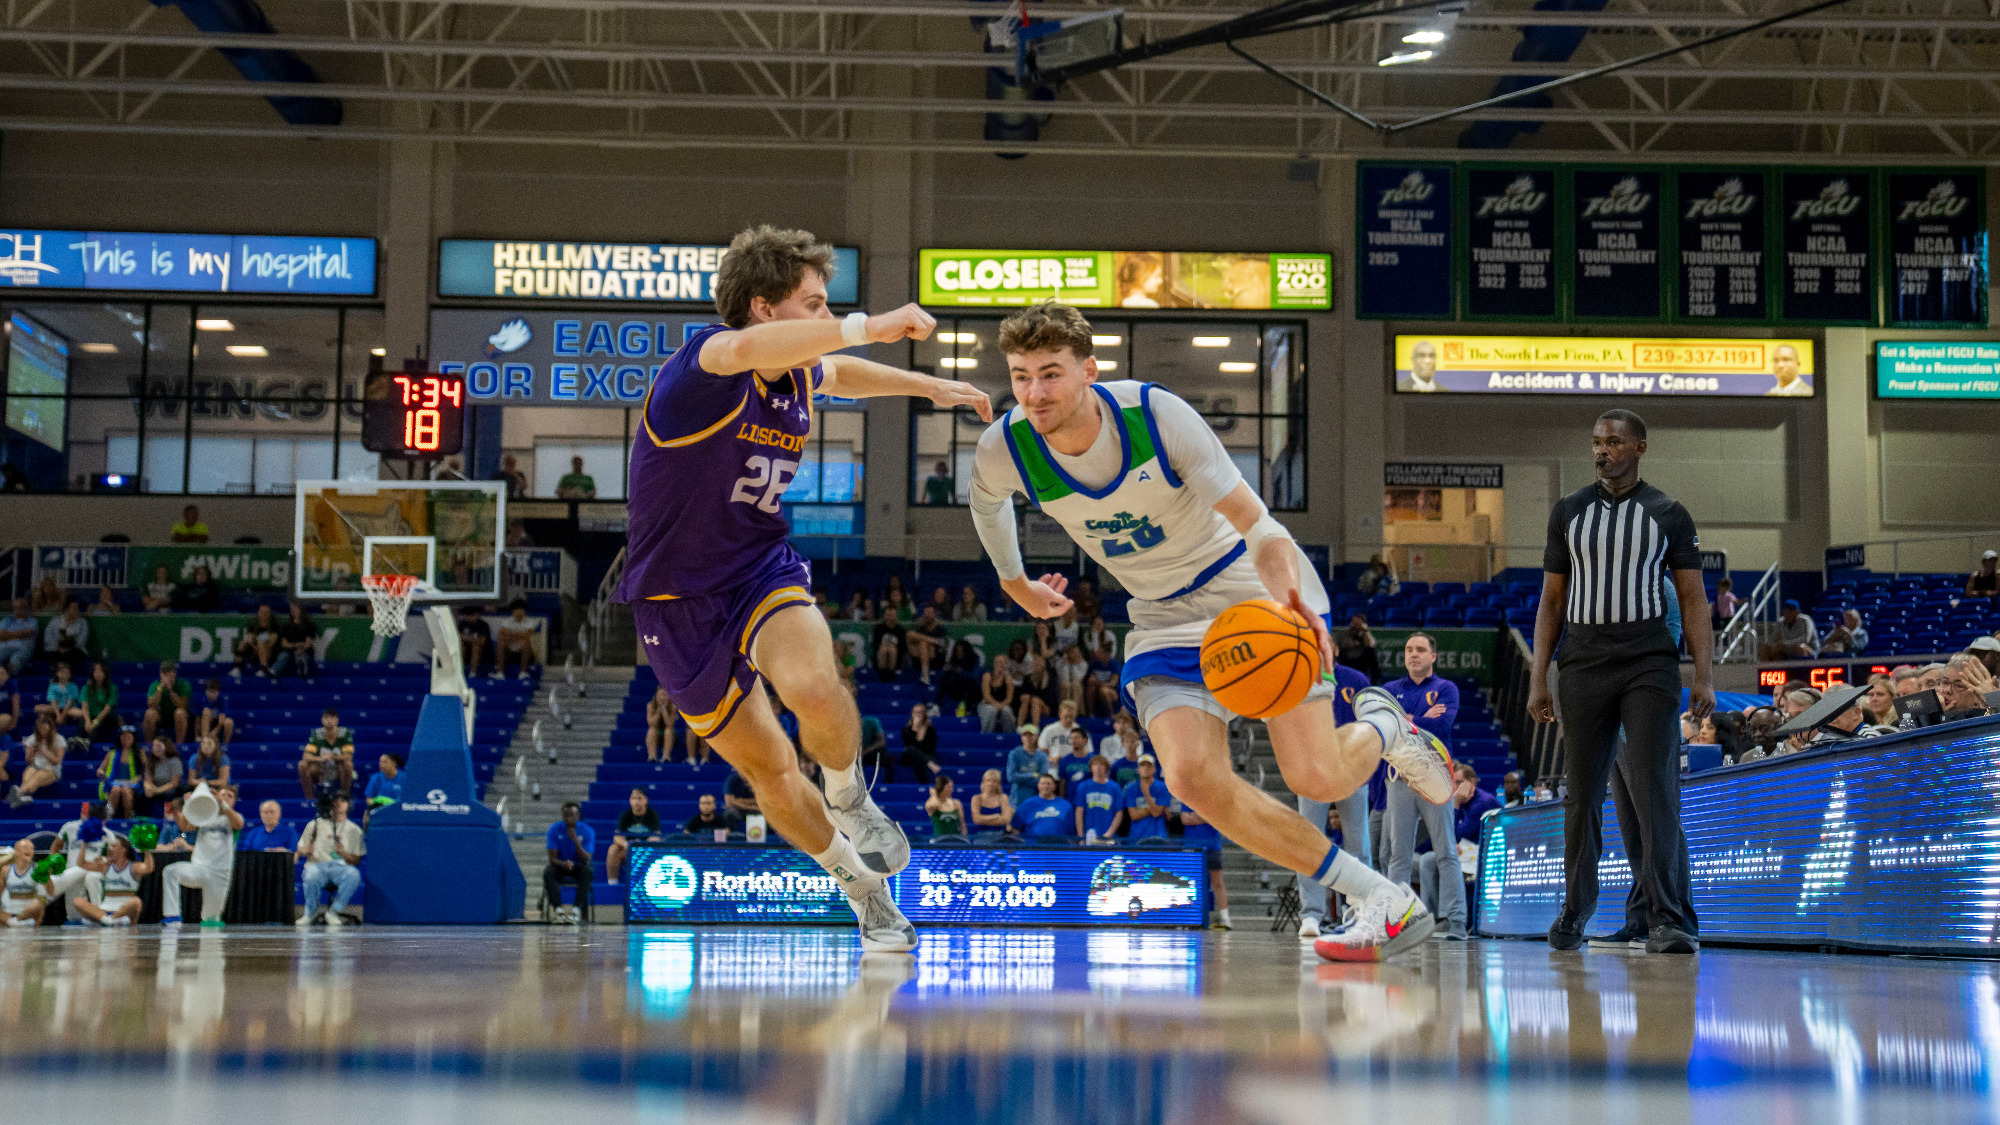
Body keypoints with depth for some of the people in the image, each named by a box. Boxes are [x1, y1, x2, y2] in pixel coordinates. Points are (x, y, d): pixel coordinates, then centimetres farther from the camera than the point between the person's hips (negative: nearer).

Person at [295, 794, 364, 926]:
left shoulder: (354, 830, 16)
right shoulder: (316, 825, 18)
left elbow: (356, 860, 8)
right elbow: (300, 851, 16)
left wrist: (343, 853, -12)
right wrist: (306, 850, -8)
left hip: (341, 866, 1)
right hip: (318, 865, -1)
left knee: (354, 874, -35)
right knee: (311, 875, -38)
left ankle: (334, 911, -19)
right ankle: (311, 911, -11)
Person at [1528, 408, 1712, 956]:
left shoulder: (1668, 515, 6)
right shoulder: (1568, 512, 11)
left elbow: (1693, 600, 4)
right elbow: (1551, 601, 12)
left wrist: (1704, 677, -7)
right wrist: (1538, 680, 5)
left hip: (1649, 664, -2)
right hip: (1583, 662, 2)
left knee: (1654, 790, -12)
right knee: (1580, 792, 6)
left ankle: (1668, 921, -14)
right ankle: (1574, 912, 20)